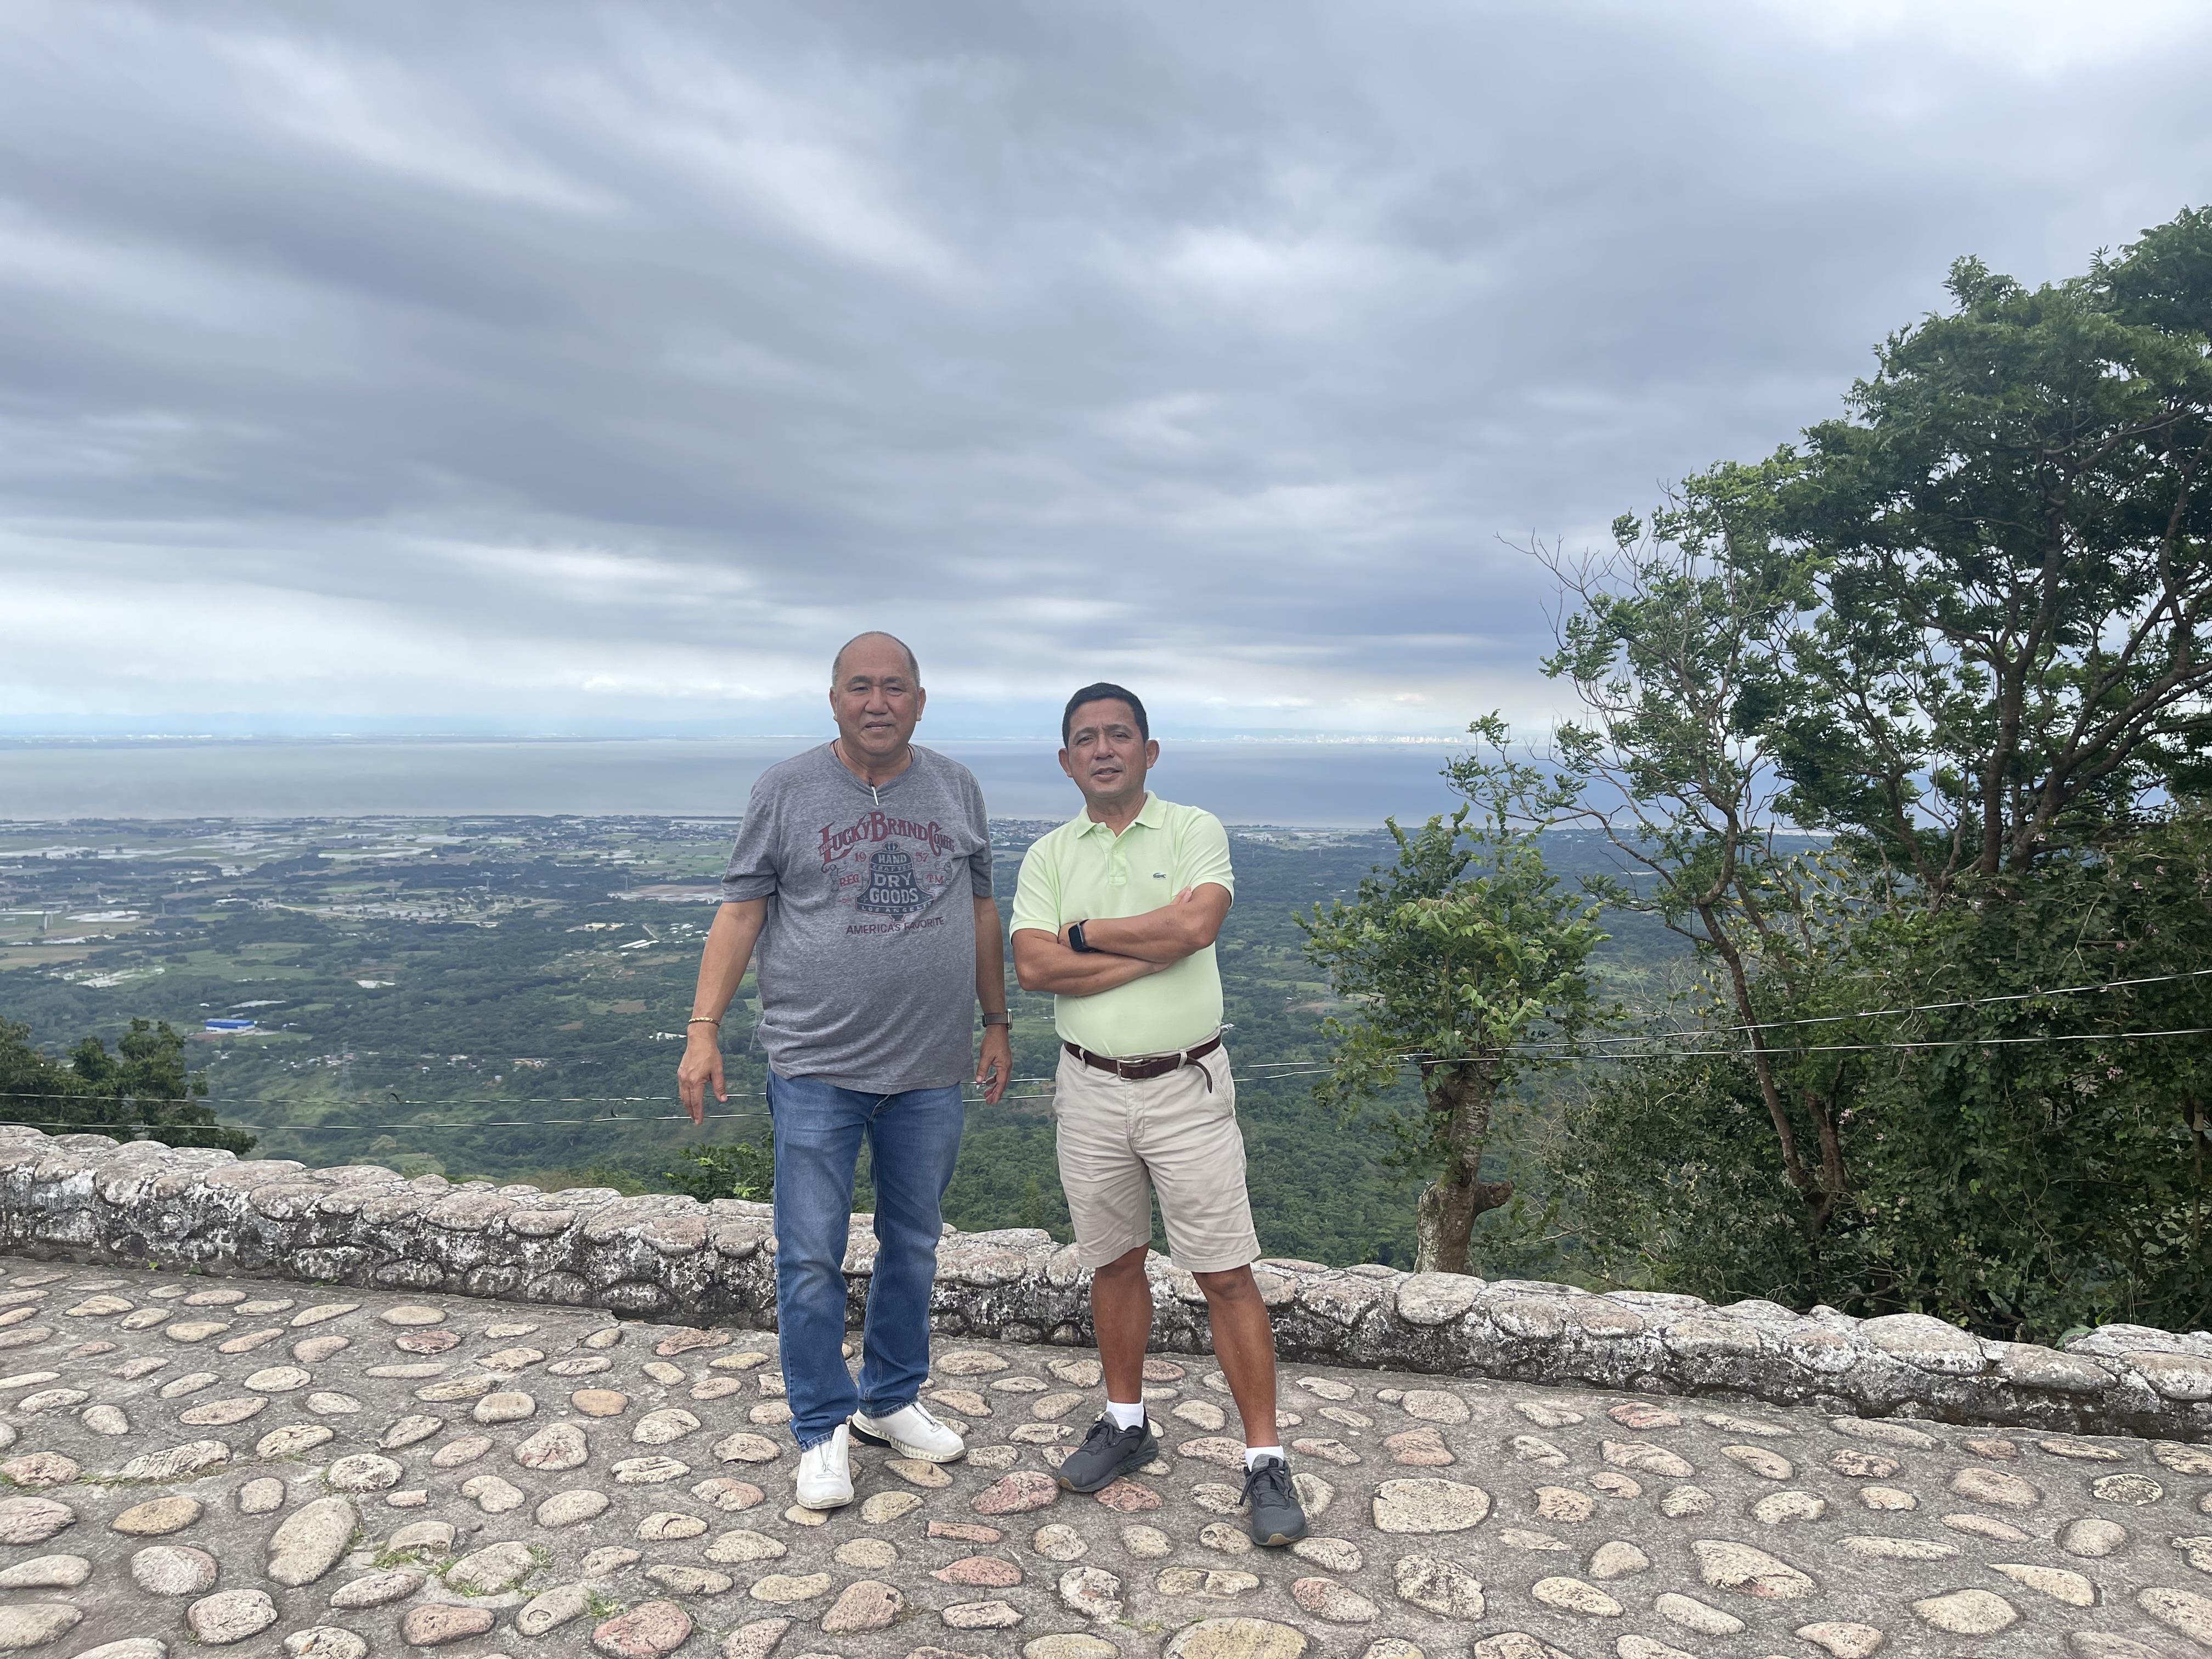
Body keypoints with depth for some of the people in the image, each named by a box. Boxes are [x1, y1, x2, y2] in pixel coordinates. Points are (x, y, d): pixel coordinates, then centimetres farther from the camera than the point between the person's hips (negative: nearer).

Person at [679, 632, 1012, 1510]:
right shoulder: (786, 789, -3)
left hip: (930, 1072, 3)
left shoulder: (956, 788, 6)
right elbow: (739, 912, -3)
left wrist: (997, 1024, 11)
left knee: (913, 1246, 15)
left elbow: (981, 912, 12)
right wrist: (703, 1031, -10)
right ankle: (822, 1430, 20)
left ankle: (891, 1400, 33)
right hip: (816, 1068, -3)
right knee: (811, 1257, 2)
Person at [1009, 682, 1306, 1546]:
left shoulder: (1195, 830, -3)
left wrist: (1086, 933, -11)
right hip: (1090, 1090, 3)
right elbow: (1034, 967, -11)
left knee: (1226, 1276, 0)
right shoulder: (1047, 855, 4)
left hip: (1187, 1087, -3)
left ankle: (1265, 1462, 11)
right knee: (1114, 1261, 16)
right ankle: (1126, 1424, 34)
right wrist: (1153, 948, -16)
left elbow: (1196, 924, -22)